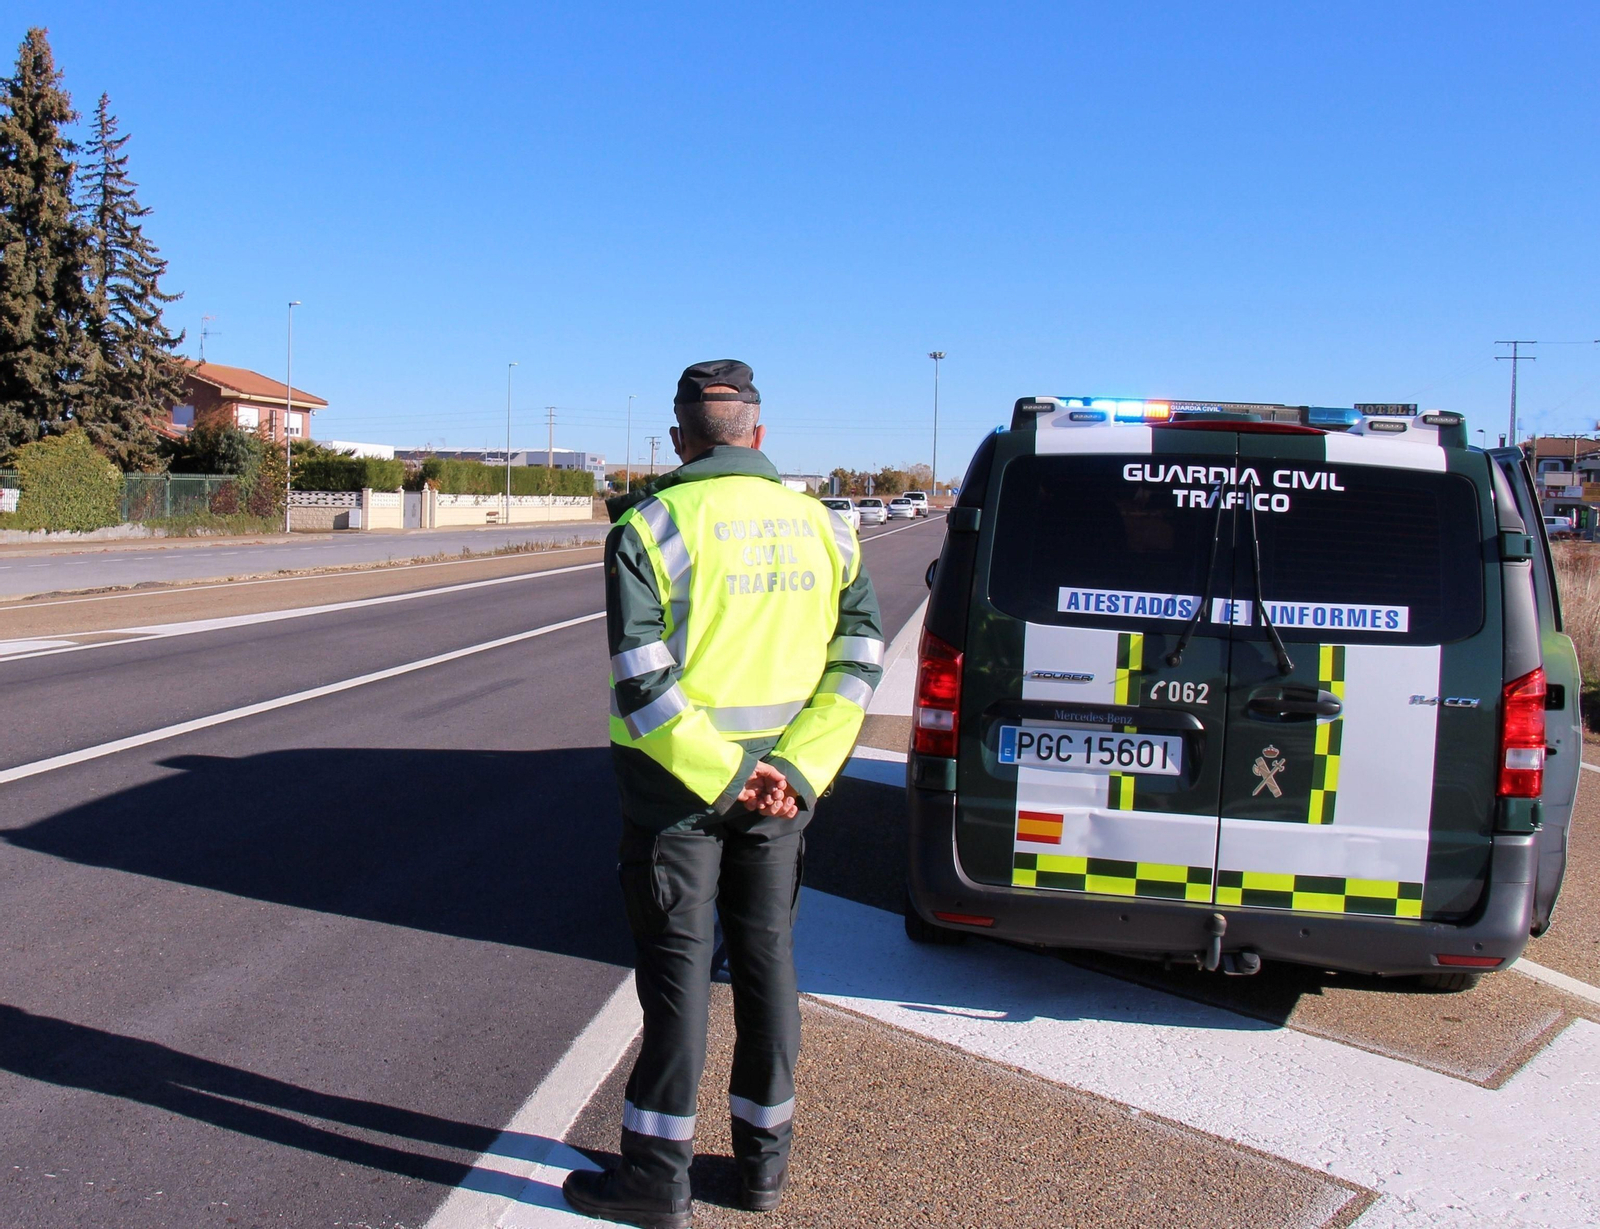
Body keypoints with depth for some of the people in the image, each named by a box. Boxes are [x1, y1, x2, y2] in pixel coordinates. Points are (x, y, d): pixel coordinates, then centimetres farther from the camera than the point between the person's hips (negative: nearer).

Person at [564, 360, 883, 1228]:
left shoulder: (651, 527, -10)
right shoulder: (823, 528, 4)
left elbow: (640, 682, -19)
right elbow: (858, 662, -2)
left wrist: (726, 778, -16)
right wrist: (792, 772, -8)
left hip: (675, 783, -4)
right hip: (779, 785, 4)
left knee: (677, 963, 4)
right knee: (767, 955, 14)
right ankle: (764, 1156, 26)